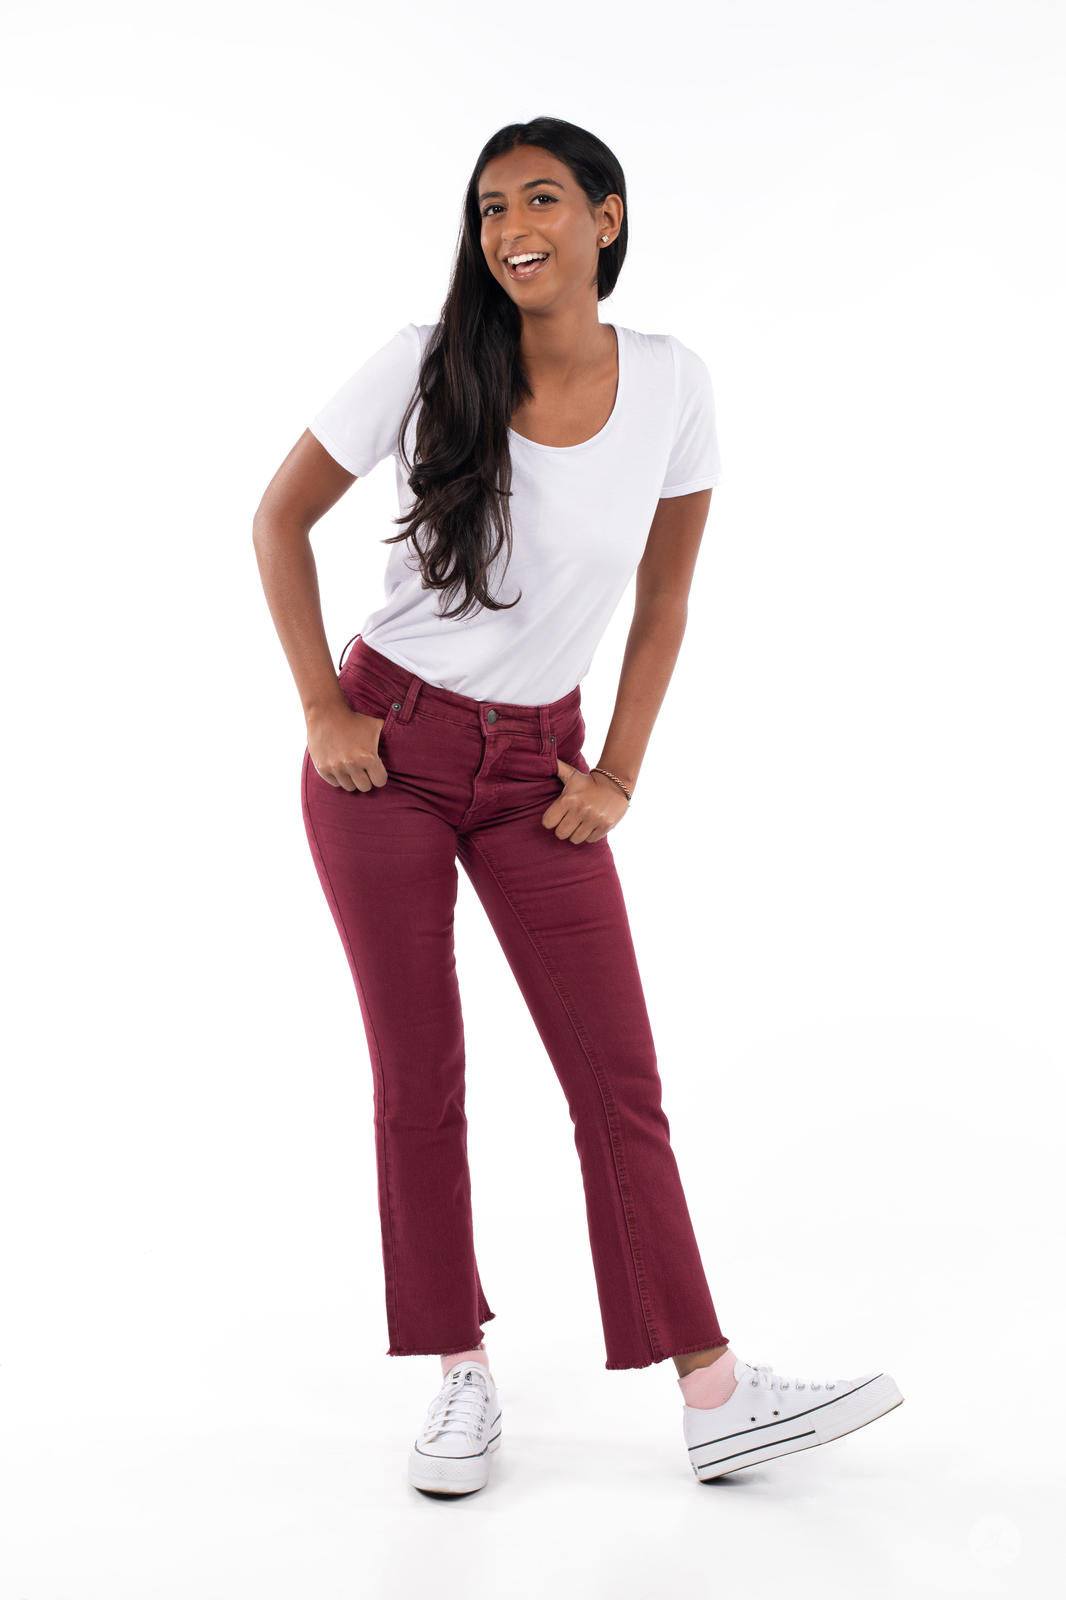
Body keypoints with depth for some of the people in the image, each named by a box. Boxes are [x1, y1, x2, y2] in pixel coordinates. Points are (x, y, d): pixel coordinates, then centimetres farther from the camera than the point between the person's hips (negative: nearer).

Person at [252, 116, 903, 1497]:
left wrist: (616, 777, 1)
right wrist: (322, 713, -5)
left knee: (619, 1073, -1)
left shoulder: (670, 384, -5)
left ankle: (715, 1397, 5)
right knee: (417, 1076, 3)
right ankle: (461, 1377, 18)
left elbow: (663, 601, 5)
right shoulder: (425, 366, -9)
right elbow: (280, 519, 1)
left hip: (536, 768, 1)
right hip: (388, 751, -1)